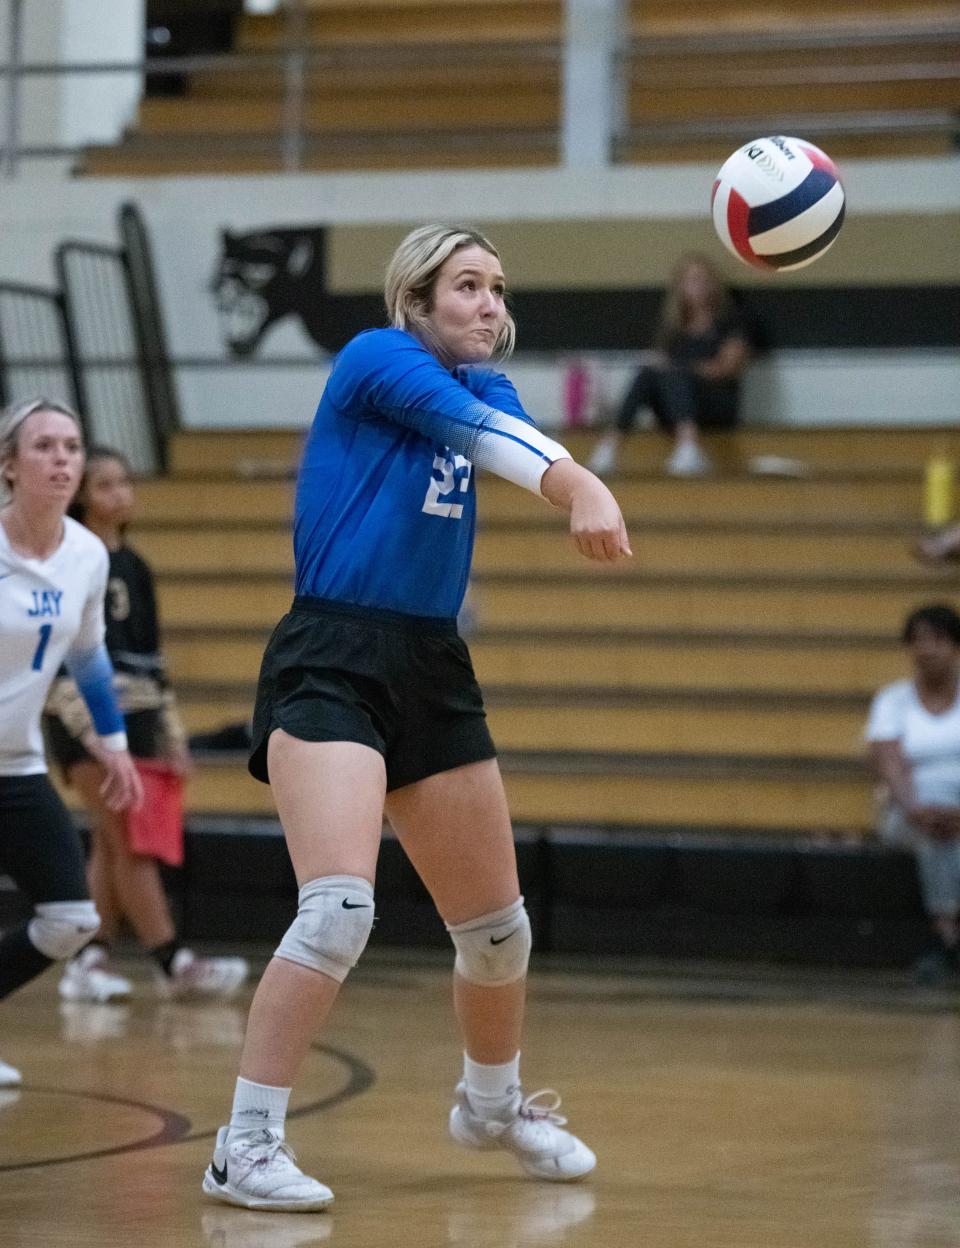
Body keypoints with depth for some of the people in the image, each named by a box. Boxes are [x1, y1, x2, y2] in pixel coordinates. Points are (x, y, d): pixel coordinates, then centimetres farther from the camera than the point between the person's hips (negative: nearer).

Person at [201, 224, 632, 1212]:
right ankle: (244, 1146, -16)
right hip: (329, 665, -8)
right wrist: (573, 483, -44)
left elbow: (530, 447, -10)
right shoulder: (377, 358, -6)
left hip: (432, 669, 8)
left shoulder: (487, 387, 13)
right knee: (338, 907, -23)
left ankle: (492, 1103, 40)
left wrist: (583, 489, -34)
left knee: (496, 924, 14)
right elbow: (471, 426, -26)